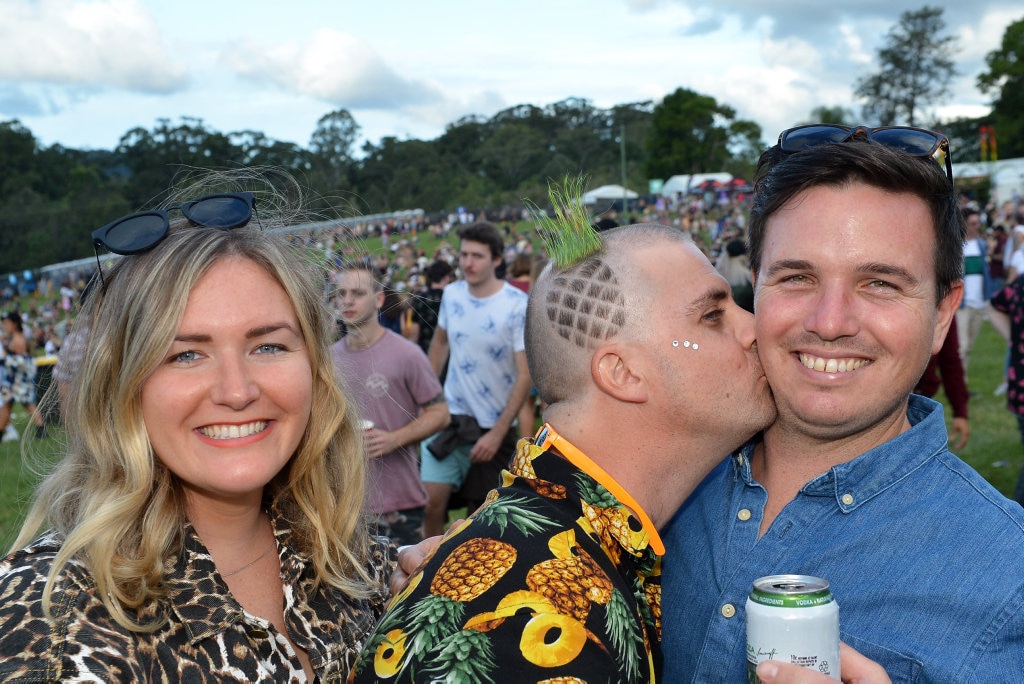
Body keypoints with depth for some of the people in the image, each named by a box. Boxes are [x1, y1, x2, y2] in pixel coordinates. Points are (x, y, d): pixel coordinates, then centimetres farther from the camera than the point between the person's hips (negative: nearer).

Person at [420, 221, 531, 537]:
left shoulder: (518, 306, -16)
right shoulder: (452, 293, -1)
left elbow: (525, 375, -17)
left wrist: (498, 433, -20)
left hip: (494, 425, -3)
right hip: (450, 416, 3)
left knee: (486, 508, 11)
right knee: (432, 500, -3)